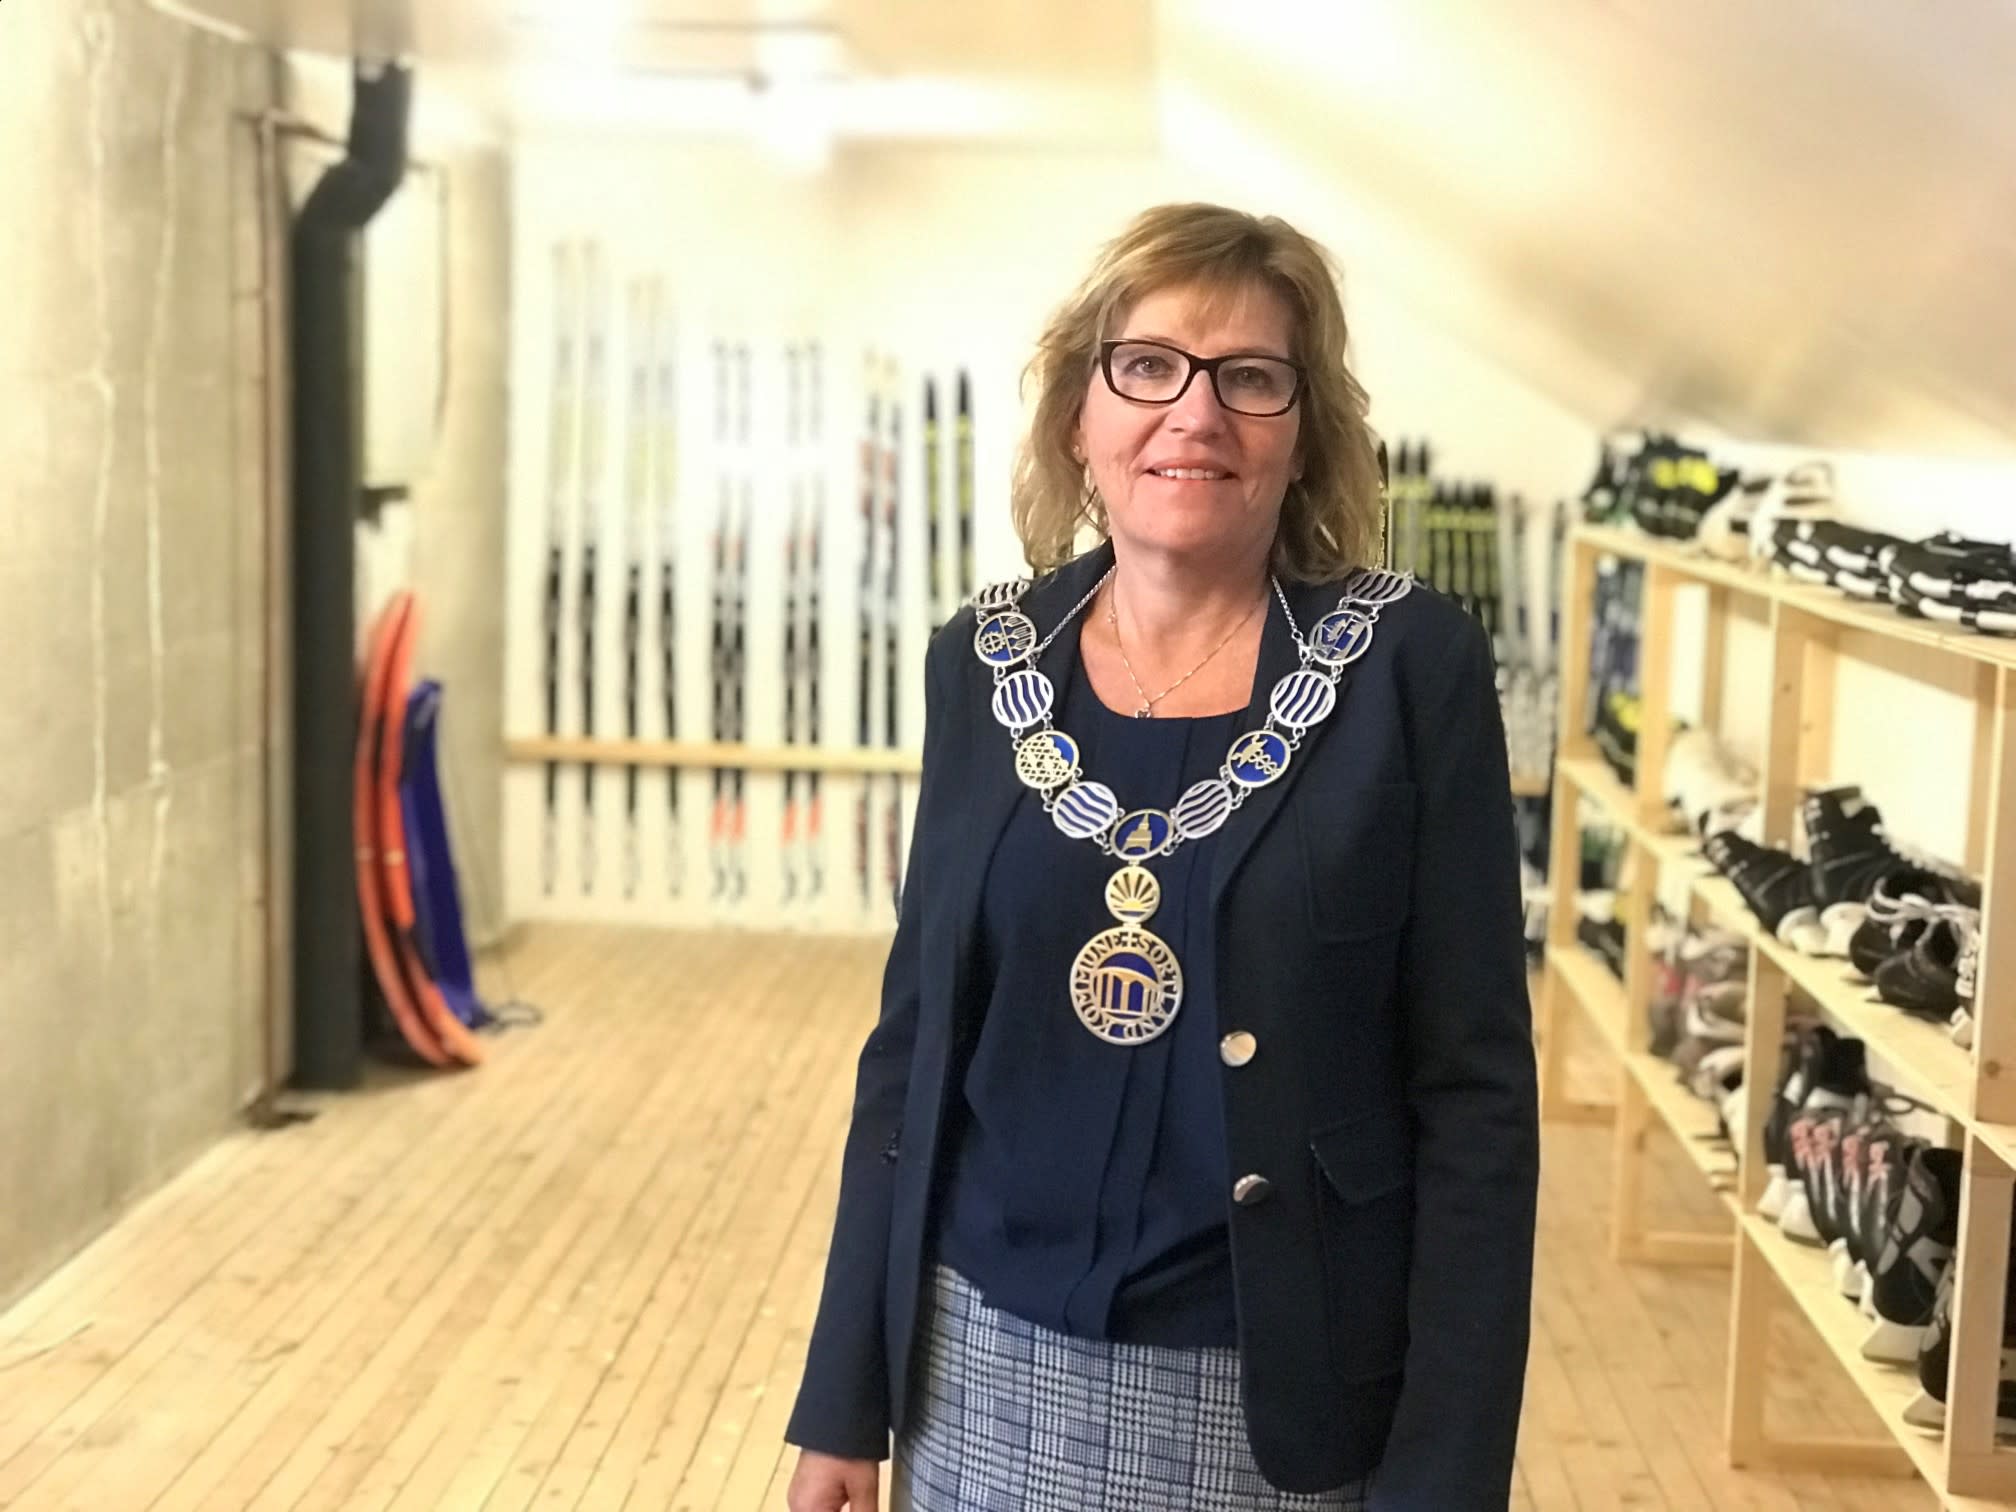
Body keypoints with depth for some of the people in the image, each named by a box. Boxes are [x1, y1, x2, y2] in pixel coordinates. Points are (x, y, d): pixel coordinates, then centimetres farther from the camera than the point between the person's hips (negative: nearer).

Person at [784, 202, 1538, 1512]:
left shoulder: (1410, 665, -9)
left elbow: (1476, 1091, -9)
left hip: (1274, 1391, -2)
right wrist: (844, 1401, 5)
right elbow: (914, 1038, 5)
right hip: (984, 1361, 3)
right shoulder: (986, 660, 0)